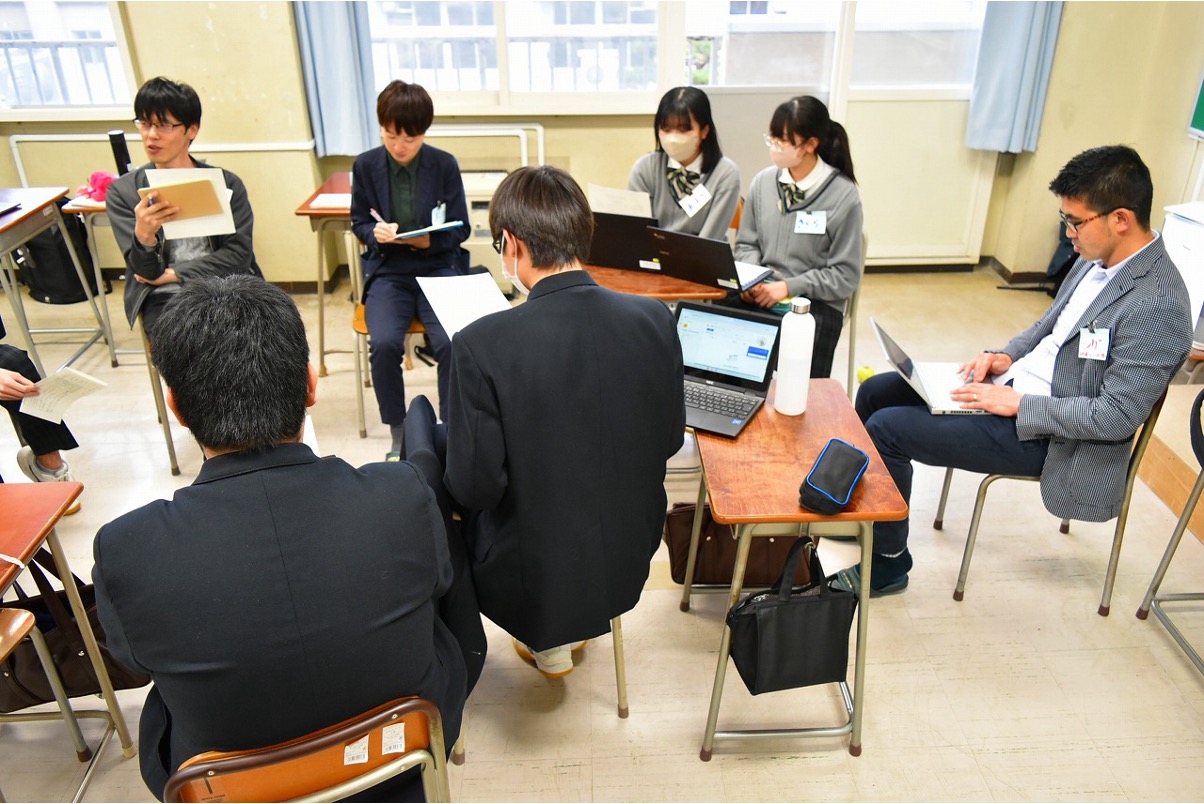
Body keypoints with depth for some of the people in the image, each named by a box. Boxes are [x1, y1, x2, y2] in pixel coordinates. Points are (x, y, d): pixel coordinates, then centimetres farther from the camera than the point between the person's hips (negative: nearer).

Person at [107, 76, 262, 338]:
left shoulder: (226, 183, 11)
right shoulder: (122, 191, 9)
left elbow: (239, 254, 1)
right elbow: (147, 272, -1)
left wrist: (173, 274, -6)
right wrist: (143, 236, -24)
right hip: (165, 298, -1)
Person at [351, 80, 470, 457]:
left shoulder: (445, 164, -3)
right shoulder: (365, 164, 1)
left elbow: (460, 229, 0)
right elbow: (359, 222, 10)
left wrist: (426, 240, -19)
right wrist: (375, 233, -14)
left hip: (438, 268, -1)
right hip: (388, 273, 1)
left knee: (452, 342, -28)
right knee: (384, 343, -26)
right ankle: (398, 434, -5)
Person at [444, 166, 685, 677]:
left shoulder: (481, 345, -25)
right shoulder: (654, 319, -13)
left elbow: (475, 488, -20)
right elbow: (669, 440, -2)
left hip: (531, 575, -4)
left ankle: (545, 641, 34)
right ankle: (567, 627, 40)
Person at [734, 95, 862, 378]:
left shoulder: (843, 196, -6)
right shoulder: (763, 182, 6)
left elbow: (845, 276, -5)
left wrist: (788, 287, -15)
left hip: (816, 303, -3)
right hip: (759, 296, 4)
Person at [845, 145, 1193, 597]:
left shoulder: (1158, 306, -24)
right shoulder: (1098, 259, 3)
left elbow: (1117, 416, -24)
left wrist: (1018, 404, -20)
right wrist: (1007, 356, 0)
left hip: (1044, 433, -9)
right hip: (1013, 383, 9)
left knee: (885, 428, -17)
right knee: (876, 392, 4)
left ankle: (887, 563, 3)